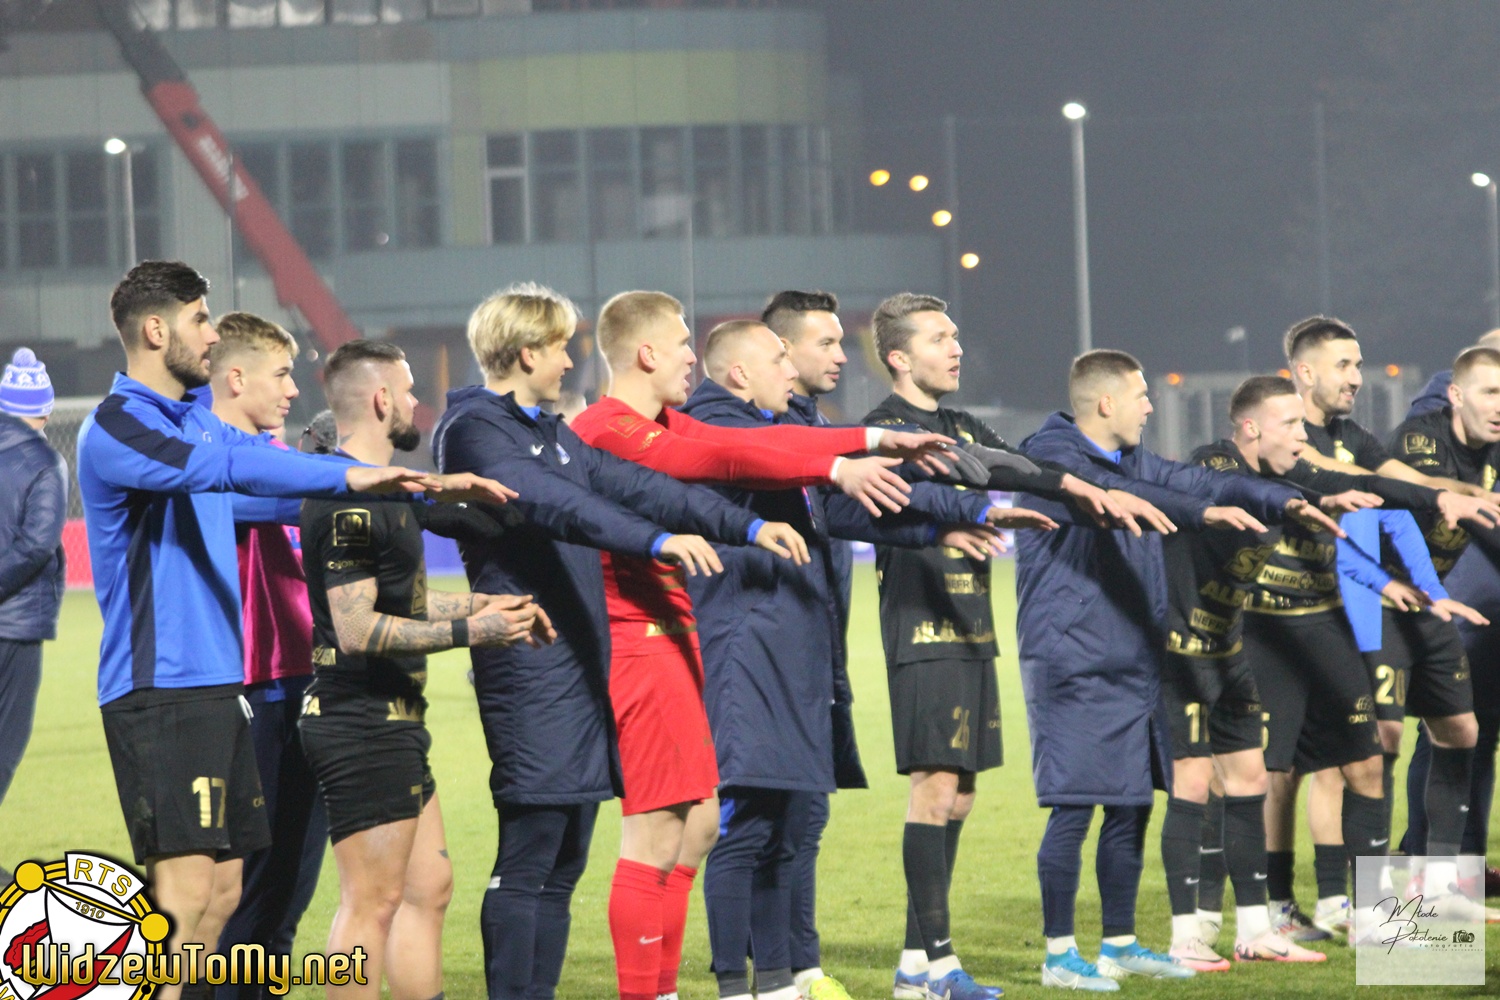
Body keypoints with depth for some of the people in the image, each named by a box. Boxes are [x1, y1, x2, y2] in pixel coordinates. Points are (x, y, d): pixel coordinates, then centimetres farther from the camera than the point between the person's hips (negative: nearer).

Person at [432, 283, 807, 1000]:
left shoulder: (551, 432, 21)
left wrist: (747, 527, 10)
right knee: (529, 854, -10)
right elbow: (554, 503, -24)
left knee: (565, 859, 9)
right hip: (528, 666, -9)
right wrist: (657, 541, -35)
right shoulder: (474, 430, -9)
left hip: (583, 664, 9)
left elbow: (634, 486, 18)